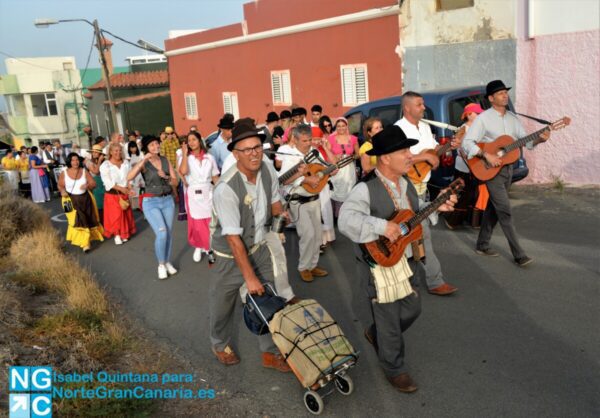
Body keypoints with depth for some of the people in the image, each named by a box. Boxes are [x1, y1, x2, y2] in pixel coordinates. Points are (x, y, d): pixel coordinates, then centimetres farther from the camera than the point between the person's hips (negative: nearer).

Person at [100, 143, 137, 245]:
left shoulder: (126, 163, 4)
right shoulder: (105, 165, -10)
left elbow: (129, 178, 2)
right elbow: (108, 182, -15)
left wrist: (129, 189, -15)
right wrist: (121, 188, -21)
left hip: (124, 194, 4)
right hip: (112, 194, -4)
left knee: (126, 214, 9)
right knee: (115, 215, -1)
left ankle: (124, 234, 23)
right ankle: (117, 235, 12)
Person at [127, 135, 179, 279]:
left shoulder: (166, 161, 4)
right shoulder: (144, 164, -6)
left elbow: (175, 182, 5)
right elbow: (129, 177, -23)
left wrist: (166, 177, -15)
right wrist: (143, 160, -26)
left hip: (168, 200, 4)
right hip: (151, 202, -4)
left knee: (169, 233, 7)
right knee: (162, 233, -14)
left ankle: (167, 262, 25)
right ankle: (161, 264, 6)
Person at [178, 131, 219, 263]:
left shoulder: (209, 157, 4)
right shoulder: (186, 157, -1)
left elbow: (215, 177, 7)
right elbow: (183, 171, -21)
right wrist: (185, 153, -14)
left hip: (207, 193, 1)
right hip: (192, 194, -1)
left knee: (210, 222, 4)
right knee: (196, 223, 5)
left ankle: (209, 248, 21)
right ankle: (198, 247, 25)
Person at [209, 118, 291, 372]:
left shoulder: (266, 170, -11)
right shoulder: (226, 189, -31)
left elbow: (274, 199, 10)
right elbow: (233, 238, -28)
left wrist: (281, 215, -11)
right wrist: (249, 277, -24)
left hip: (260, 248, 5)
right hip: (231, 255, -5)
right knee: (223, 304, 16)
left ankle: (270, 353, 29)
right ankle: (220, 345, 45)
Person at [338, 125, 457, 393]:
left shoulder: (407, 185, 6)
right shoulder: (366, 189, -22)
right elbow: (345, 220, -34)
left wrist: (436, 207, 4)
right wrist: (381, 227, -38)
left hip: (406, 260, 8)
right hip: (380, 264, -8)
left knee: (412, 309, 22)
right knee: (390, 321, 7)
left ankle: (376, 334, 48)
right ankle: (394, 369, 30)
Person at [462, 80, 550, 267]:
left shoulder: (512, 118, 11)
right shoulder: (483, 118, -9)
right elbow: (467, 142, -15)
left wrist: (540, 139, -13)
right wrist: (487, 155, -24)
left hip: (508, 168, 7)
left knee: (493, 208, 13)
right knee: (505, 211, -9)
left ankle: (482, 245, 25)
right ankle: (519, 254, -5)